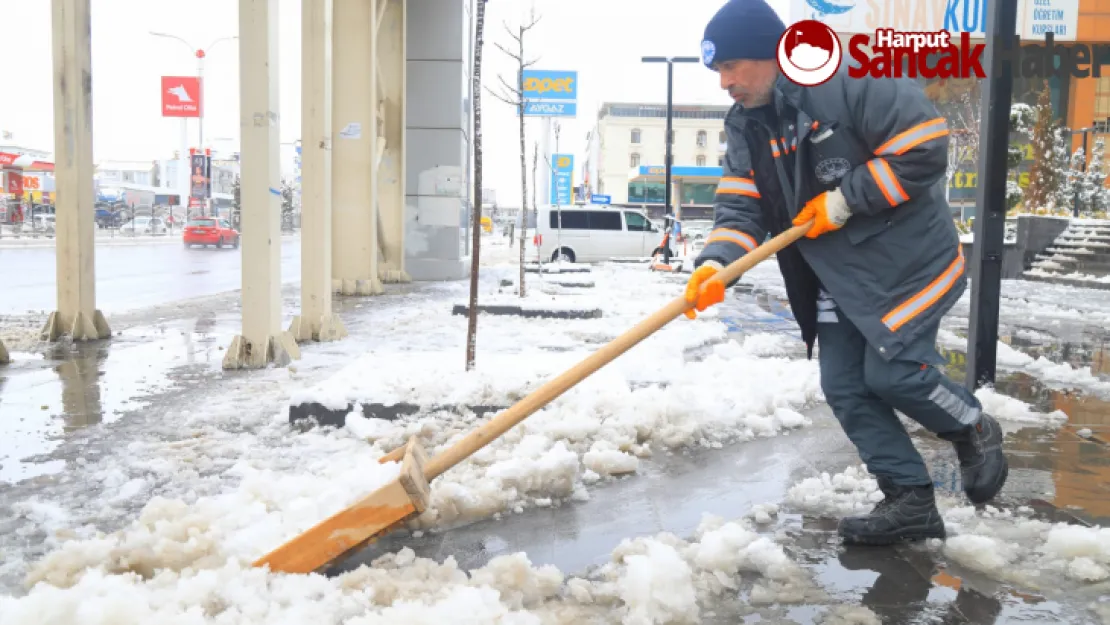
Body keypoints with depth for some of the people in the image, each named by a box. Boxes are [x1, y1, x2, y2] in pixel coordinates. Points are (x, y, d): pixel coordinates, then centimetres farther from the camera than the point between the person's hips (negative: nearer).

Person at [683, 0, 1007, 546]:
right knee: (846, 387, 3)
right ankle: (909, 500, 15)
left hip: (905, 259, -7)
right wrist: (715, 264, -23)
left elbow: (924, 147, -22)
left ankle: (975, 431, 22)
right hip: (836, 275, 8)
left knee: (894, 372, -10)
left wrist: (844, 199, -21)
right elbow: (740, 207, -4)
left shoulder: (851, 81, -21)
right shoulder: (746, 126, 2)